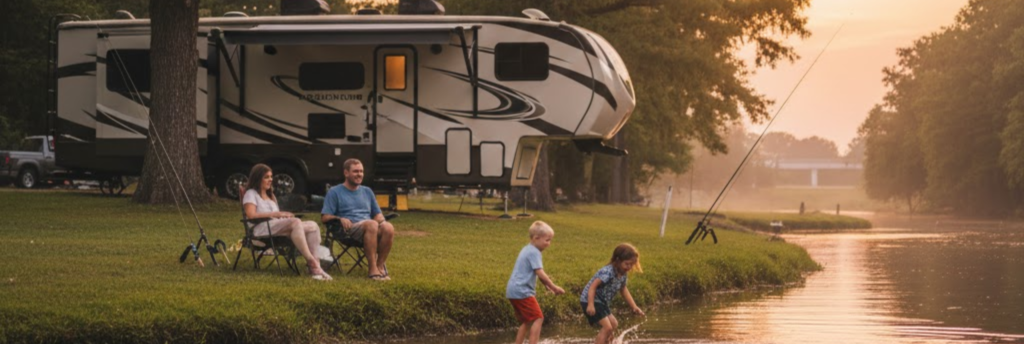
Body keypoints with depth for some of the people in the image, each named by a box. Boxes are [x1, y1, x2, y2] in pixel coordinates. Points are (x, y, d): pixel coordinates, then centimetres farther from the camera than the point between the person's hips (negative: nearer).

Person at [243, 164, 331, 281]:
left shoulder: (270, 196, 34)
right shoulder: (251, 194, 8)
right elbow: (251, 215, -11)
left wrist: (284, 215, 1)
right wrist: (275, 214, -13)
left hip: (278, 228, 8)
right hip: (262, 230, -8)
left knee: (313, 226, -17)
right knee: (295, 222, -36)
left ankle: (315, 265, -33)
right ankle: (311, 261, -43)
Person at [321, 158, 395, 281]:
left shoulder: (367, 191, 28)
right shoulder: (335, 192, 14)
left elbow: (377, 214, 26)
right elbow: (324, 217, 6)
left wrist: (382, 220, 1)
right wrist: (340, 218, -14)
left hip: (369, 228, 4)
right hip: (349, 230, -4)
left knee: (388, 228, -32)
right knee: (371, 224, -39)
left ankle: (380, 265, -20)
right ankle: (372, 269, -39)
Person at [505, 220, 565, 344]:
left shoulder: (526, 250, 18)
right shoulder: (534, 252, -13)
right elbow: (540, 273, -19)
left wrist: (546, 285, 16)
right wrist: (554, 287, -12)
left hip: (513, 292, 10)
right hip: (522, 292, -10)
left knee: (526, 322, 17)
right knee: (538, 319, -8)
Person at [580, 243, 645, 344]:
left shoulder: (623, 274, 1)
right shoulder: (608, 272, -29)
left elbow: (623, 290, 15)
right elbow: (593, 286, -33)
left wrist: (634, 307, 12)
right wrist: (590, 305, -40)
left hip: (602, 302, 10)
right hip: (589, 301, -10)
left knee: (613, 324, 23)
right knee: (607, 327, -18)